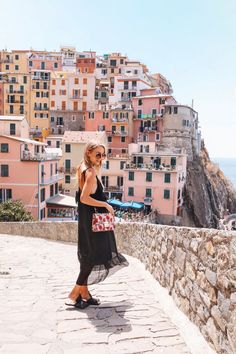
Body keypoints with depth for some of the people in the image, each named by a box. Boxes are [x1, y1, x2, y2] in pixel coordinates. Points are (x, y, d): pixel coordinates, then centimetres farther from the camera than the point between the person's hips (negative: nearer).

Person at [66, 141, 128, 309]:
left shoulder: (85, 169, 12)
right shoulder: (91, 172, -18)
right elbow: (84, 198, -25)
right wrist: (106, 205, -16)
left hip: (89, 220, 10)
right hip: (92, 221, -10)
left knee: (89, 256, 16)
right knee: (93, 257, -1)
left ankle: (84, 292, 26)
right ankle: (74, 295, 7)